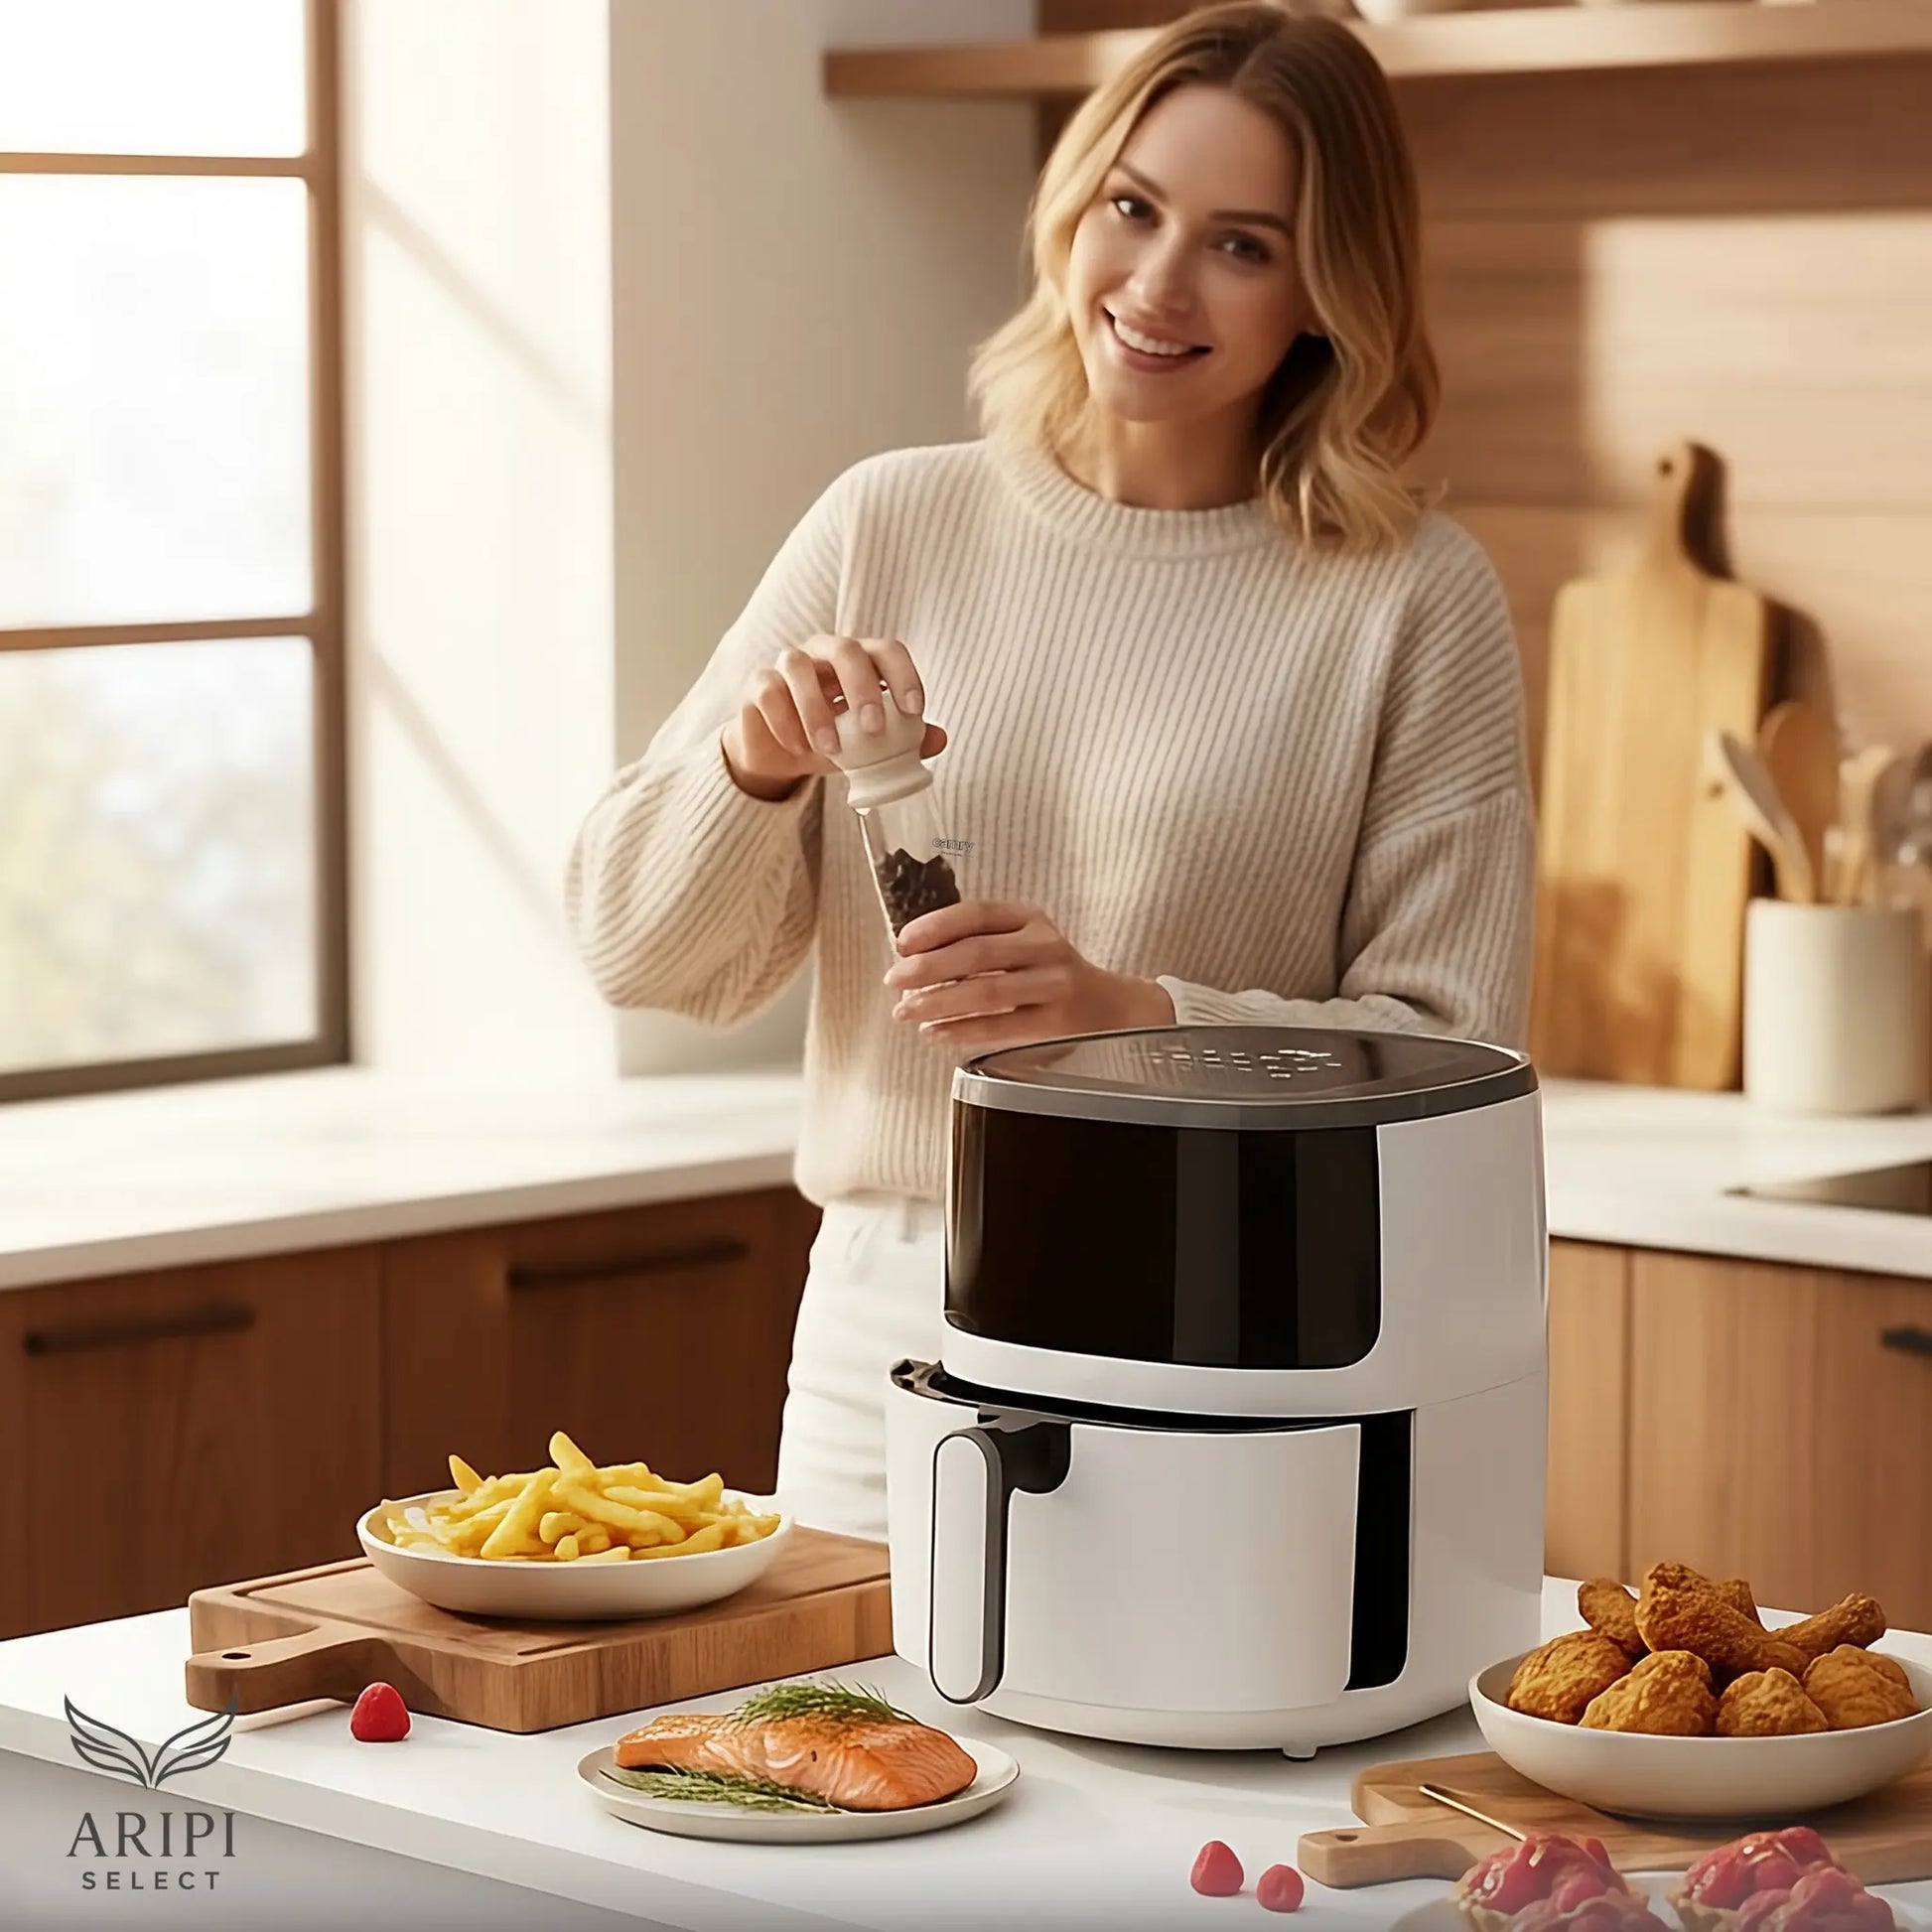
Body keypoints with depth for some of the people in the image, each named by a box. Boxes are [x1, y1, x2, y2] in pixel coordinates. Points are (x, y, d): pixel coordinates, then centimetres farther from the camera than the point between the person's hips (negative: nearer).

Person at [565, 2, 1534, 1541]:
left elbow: (1451, 1056, -7)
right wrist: (754, 763, -13)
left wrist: (1133, 1017, -21)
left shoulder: (1414, 598, -4)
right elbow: (638, 947, 7)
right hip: (887, 1339, 3)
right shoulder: (893, 525, 6)